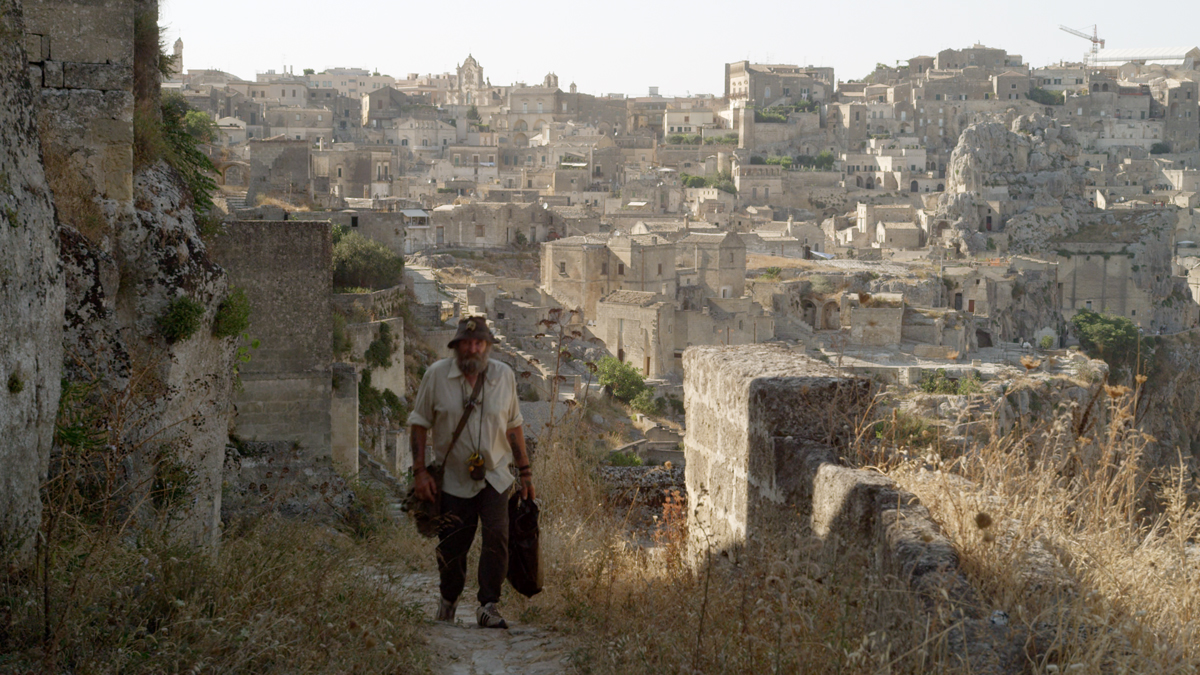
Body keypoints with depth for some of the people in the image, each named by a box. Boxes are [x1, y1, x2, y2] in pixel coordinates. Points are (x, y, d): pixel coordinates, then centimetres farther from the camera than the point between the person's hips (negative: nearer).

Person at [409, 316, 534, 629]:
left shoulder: (504, 376, 0)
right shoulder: (436, 375, -6)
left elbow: (514, 426, 10)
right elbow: (419, 424, 0)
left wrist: (525, 471, 10)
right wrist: (419, 471, -7)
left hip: (495, 476, 1)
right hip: (453, 478, -1)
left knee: (497, 535, -16)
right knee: (452, 545, 3)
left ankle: (488, 606, -7)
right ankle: (448, 601, 29)